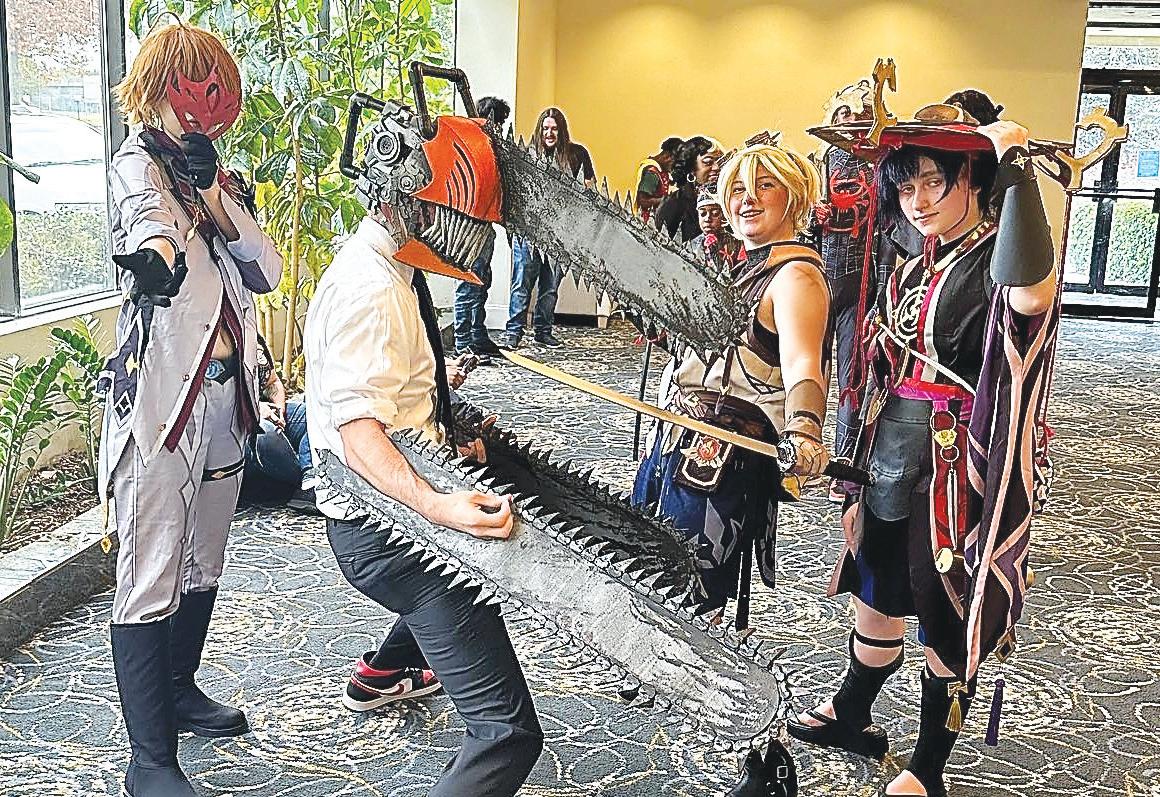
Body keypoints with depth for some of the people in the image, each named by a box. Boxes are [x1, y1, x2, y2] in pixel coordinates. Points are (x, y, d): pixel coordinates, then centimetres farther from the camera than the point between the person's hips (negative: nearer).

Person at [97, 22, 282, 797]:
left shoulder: (206, 170, 12)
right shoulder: (136, 165, -9)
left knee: (203, 567, 20)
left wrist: (217, 190, -7)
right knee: (152, 581, -2)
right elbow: (153, 234, -30)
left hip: (222, 401, 8)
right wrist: (153, 259, -49)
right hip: (160, 402, -8)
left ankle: (179, 690, 39)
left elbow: (267, 269, 2)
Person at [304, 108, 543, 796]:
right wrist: (435, 505, -45)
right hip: (389, 526, -11)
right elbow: (357, 428, -32)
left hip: (403, 508, 11)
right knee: (510, 732, -18)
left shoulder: (384, 267, 10)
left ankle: (381, 677, 60)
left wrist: (431, 379, 34)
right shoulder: (371, 290, -23)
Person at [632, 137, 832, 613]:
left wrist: (805, 433, -50)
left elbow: (801, 364, -32)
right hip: (675, 448, 10)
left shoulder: (795, 275, -14)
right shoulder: (746, 269, 17)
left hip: (722, 462, -10)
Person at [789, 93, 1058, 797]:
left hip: (957, 475, -6)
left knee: (947, 623, 10)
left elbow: (1031, 289, -37)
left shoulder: (996, 265, -15)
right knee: (876, 602, 21)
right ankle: (850, 716, 43)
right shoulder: (913, 273, 9)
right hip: (892, 470, 6)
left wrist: (1016, 159, -33)